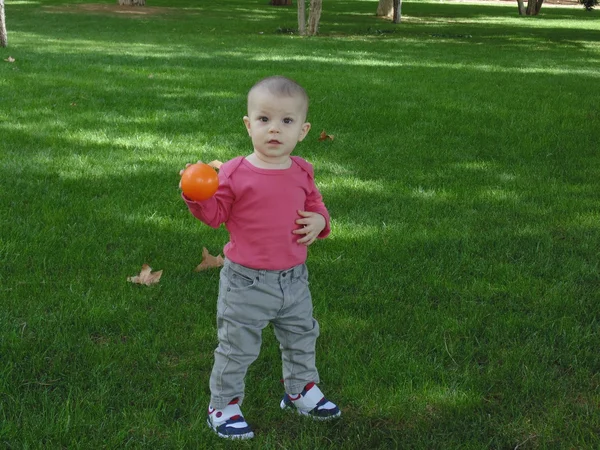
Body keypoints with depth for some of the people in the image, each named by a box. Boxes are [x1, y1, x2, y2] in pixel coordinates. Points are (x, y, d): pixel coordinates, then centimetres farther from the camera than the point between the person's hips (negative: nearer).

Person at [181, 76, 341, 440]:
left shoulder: (302, 172, -1)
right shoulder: (235, 173, -14)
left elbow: (315, 203, 13)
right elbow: (216, 214, -8)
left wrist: (320, 221, -8)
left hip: (295, 279, 5)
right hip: (247, 282, -5)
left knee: (301, 338, 22)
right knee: (237, 347, 8)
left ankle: (300, 389, 46)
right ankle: (223, 405, 27)